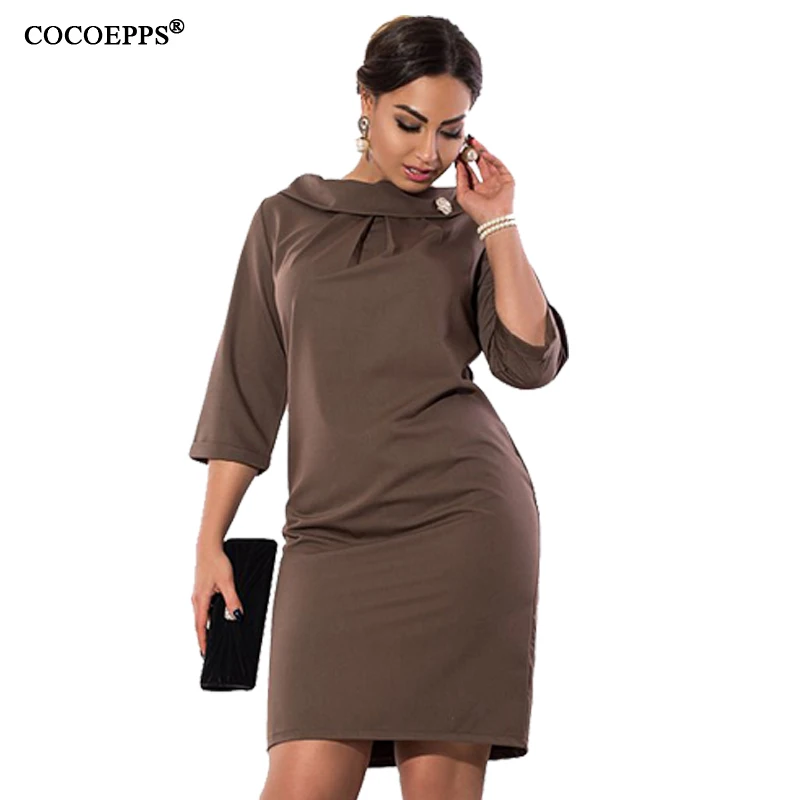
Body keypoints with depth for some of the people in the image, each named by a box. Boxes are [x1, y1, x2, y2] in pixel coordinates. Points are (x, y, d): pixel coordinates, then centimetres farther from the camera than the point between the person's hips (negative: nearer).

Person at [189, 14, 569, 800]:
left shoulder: (465, 228, 12)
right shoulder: (287, 219, 13)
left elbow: (531, 363, -3)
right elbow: (247, 390, 12)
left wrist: (498, 223, -1)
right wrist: (210, 542, 8)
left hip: (462, 521, -1)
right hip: (333, 532, 1)